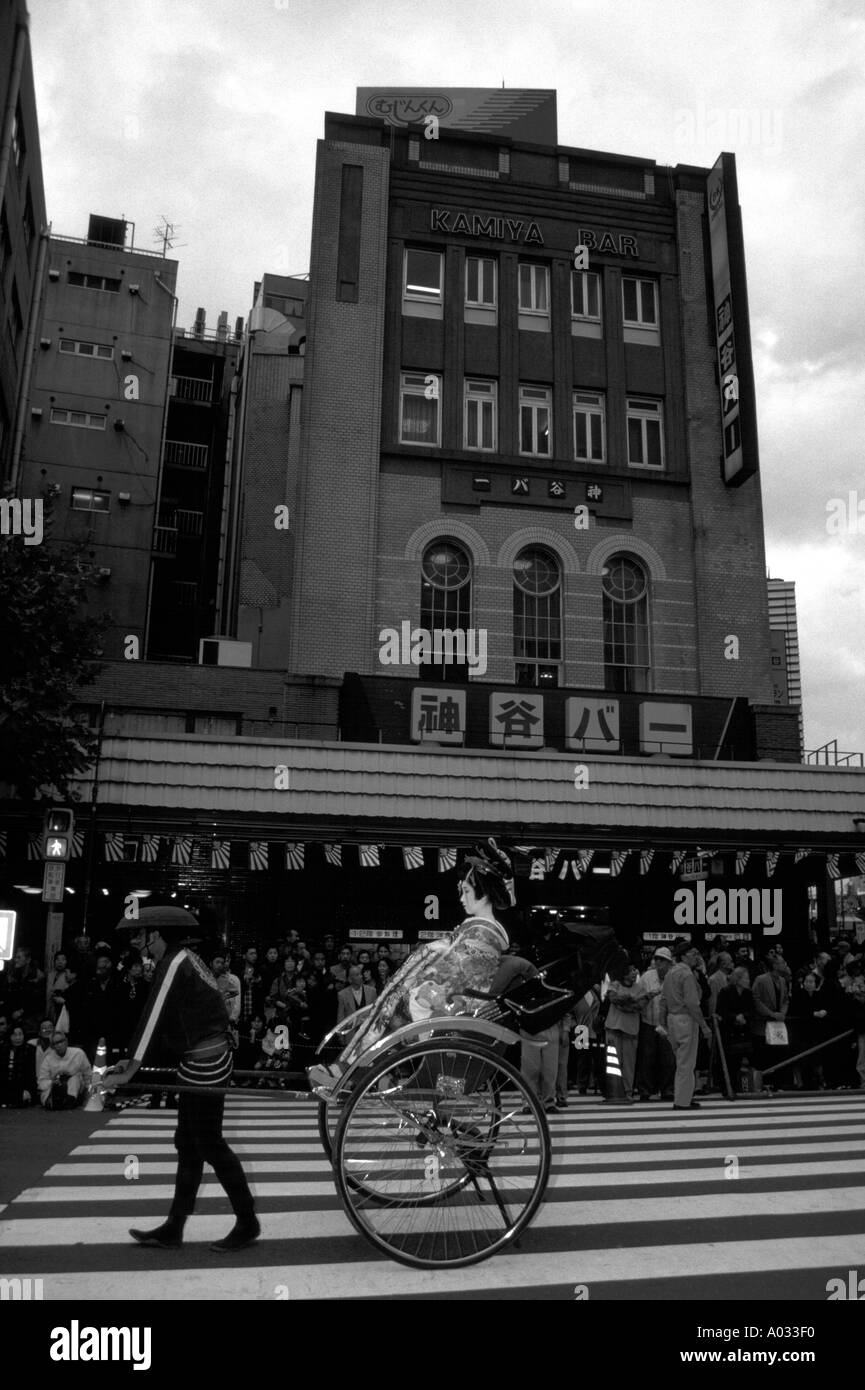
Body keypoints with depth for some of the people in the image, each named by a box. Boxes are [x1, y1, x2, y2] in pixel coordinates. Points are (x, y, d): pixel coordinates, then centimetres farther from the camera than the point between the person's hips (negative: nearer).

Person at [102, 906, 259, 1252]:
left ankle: (247, 1223, 12)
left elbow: (153, 1017, -20)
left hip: (205, 1065, -10)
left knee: (208, 1145, 1)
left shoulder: (174, 964, -16)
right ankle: (173, 1228, 24)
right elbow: (159, 1019, 15)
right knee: (188, 1145, 14)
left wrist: (130, 1070, -19)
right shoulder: (181, 959, 12)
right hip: (204, 1062, 10)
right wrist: (132, 1060, 14)